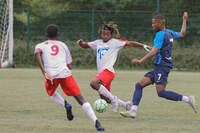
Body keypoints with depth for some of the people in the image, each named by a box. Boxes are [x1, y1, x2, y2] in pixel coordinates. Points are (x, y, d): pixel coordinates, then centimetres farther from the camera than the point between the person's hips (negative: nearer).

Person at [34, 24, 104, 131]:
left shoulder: (41, 45, 21)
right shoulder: (63, 45, 26)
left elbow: (37, 53, -5)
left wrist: (44, 72, -12)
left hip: (51, 75, 0)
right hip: (65, 73, 0)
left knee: (51, 92, 34)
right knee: (81, 99, -1)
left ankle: (65, 104, 4)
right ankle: (96, 122, -19)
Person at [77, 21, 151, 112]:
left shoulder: (114, 42, 4)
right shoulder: (98, 43, 20)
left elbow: (129, 43, 2)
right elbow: (86, 45, 27)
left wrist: (143, 46, -5)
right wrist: (81, 43, 4)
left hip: (108, 71, -7)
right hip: (101, 72, 7)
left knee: (94, 83, -32)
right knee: (104, 99, 8)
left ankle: (113, 98, -21)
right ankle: (125, 105, 25)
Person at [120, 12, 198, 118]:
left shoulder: (160, 35, -12)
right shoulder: (169, 33, 15)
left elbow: (154, 51, -23)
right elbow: (182, 34, 34)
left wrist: (141, 61, -30)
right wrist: (184, 20, 47)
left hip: (162, 66, -10)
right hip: (158, 68, 10)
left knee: (161, 92, -17)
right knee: (139, 85, 3)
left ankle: (188, 99, -12)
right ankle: (133, 111, -5)